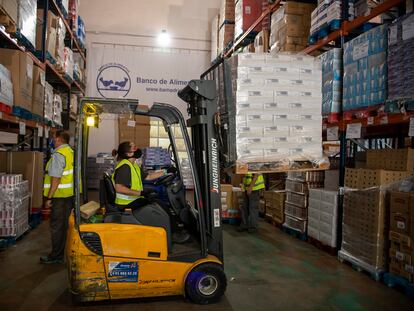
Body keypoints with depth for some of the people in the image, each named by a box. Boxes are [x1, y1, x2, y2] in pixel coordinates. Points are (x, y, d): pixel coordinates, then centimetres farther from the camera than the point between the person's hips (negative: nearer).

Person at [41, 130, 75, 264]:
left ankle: (56, 256, 10)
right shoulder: (71, 151, 10)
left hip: (60, 195, -9)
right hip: (71, 193, 9)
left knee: (57, 226, 1)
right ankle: (67, 251, 27)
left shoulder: (58, 154, -17)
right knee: (66, 224, 17)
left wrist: (49, 198, -19)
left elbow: (56, 178, -22)